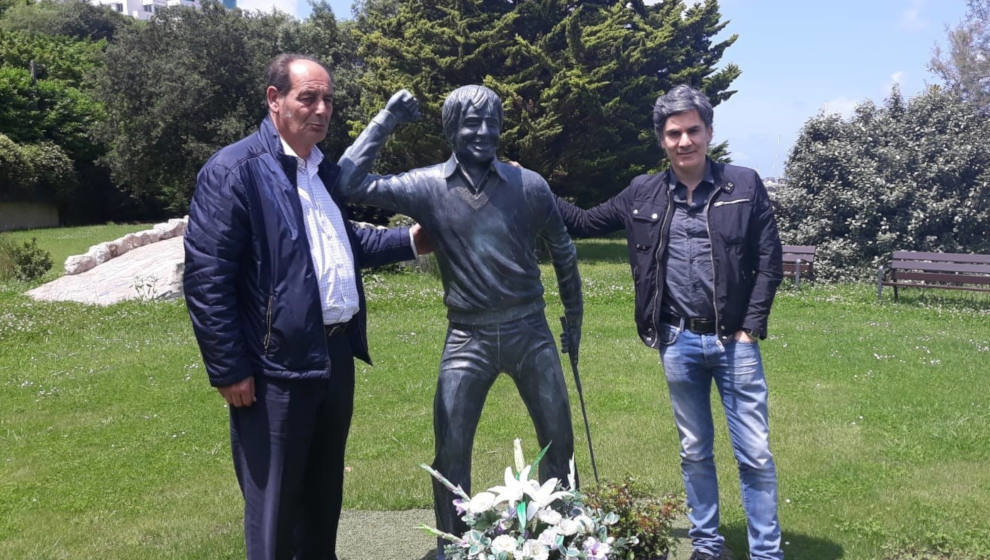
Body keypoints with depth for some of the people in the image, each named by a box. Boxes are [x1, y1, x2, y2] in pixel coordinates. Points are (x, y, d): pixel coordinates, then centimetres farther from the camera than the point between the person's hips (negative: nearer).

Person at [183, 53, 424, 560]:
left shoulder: (325, 170, 13)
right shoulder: (233, 171, -13)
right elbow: (206, 279, -16)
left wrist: (409, 241, 18)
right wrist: (229, 370, -17)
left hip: (337, 354, 8)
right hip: (278, 367, -8)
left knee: (324, 491, 22)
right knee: (275, 504, 6)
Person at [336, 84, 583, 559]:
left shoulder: (530, 185, -4)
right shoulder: (426, 186, -6)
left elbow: (563, 253, 9)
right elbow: (352, 186, -14)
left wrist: (573, 318, 15)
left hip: (529, 331, 1)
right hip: (467, 338, -1)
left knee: (558, 439, 12)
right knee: (450, 452, 3)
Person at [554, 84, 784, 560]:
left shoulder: (744, 185, -3)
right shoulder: (642, 194, 2)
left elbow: (769, 260, -1)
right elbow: (585, 223, 12)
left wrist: (752, 326, -6)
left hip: (734, 341, -2)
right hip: (678, 343, 2)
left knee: (755, 455, 3)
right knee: (694, 452, 14)